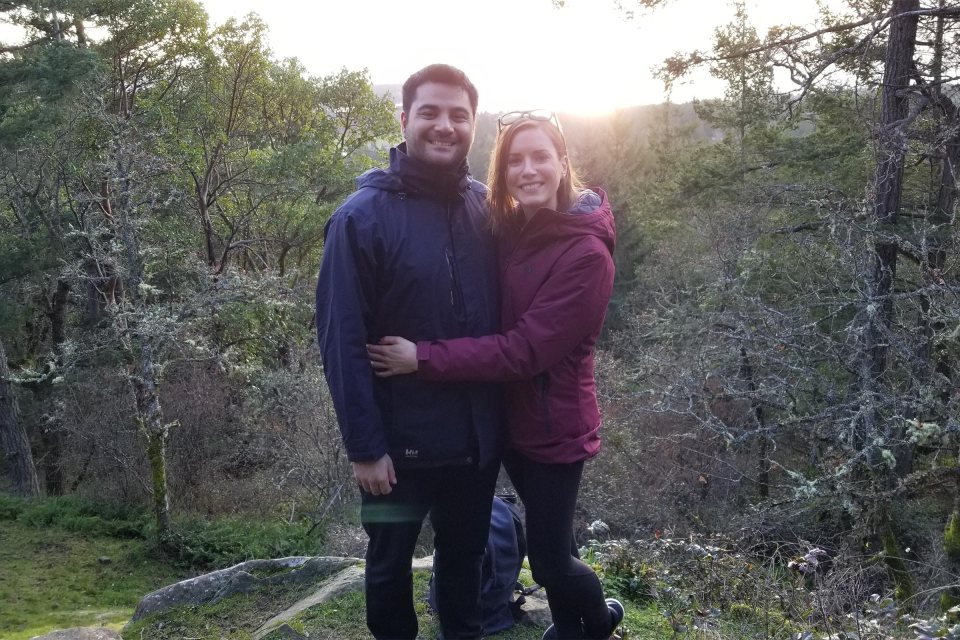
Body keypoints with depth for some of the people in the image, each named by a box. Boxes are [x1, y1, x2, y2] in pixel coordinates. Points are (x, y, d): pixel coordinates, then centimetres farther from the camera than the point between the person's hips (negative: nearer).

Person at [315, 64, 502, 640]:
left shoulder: (486, 208, 1)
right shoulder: (363, 216, -13)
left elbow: (505, 316, 6)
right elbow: (342, 341, -14)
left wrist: (506, 412, 0)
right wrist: (364, 445, -15)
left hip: (479, 434, 4)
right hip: (401, 436, -4)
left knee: (466, 553, 22)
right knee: (391, 561, 16)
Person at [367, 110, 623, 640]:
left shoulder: (586, 252, -22)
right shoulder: (509, 230, 0)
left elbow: (526, 349, -26)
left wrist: (424, 359, -27)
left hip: (552, 425, -6)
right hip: (509, 416, 6)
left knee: (550, 558, 7)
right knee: (547, 538, 23)